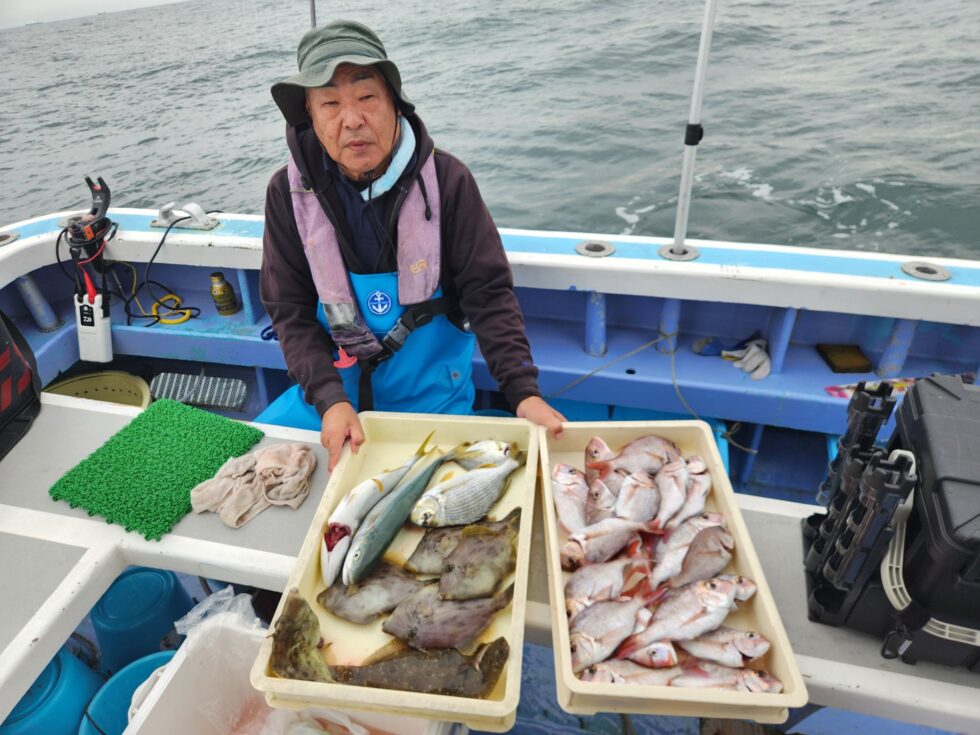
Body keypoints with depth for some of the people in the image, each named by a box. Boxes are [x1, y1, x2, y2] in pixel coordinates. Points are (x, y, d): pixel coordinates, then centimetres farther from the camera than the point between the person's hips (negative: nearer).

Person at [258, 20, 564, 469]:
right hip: (333, 387, 2)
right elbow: (291, 311, -8)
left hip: (432, 393, -2)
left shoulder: (447, 180, -13)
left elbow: (488, 293, -13)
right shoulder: (289, 192, -8)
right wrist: (330, 400, -22)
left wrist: (524, 393, -23)